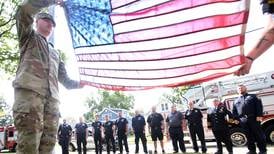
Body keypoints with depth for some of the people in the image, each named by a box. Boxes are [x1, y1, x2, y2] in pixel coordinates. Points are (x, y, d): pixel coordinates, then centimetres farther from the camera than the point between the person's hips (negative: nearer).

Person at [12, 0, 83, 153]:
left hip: (52, 98, 6)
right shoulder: (30, 36, 22)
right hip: (29, 91, -5)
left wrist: (78, 83, 20)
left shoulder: (55, 52, 36)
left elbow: (64, 79, 35)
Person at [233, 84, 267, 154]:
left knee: (259, 134, 0)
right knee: (249, 136, 6)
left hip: (253, 118, -2)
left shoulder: (253, 96, 14)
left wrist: (259, 115, -12)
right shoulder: (236, 101, 21)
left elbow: (259, 105, 1)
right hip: (243, 121, 3)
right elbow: (234, 111, 18)